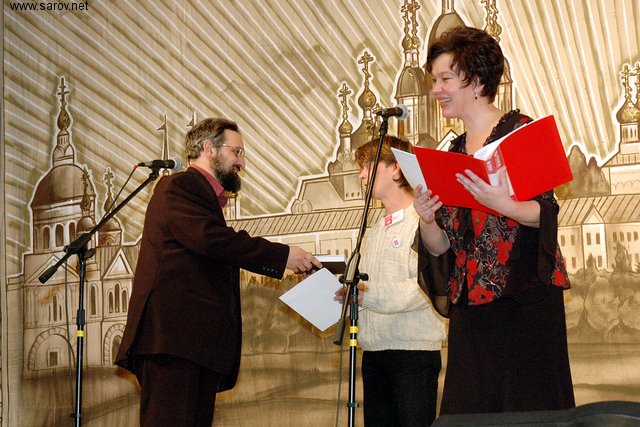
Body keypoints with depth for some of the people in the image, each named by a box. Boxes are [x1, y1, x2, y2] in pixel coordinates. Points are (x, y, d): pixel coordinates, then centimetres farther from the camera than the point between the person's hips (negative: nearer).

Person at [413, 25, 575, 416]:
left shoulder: (519, 131, -1)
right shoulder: (452, 155, 16)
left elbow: (546, 212, -10)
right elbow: (441, 246, 13)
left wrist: (503, 205, -28)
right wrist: (426, 221, -8)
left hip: (525, 300, -6)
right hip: (470, 305, 6)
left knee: (529, 406, -4)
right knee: (469, 409, 5)